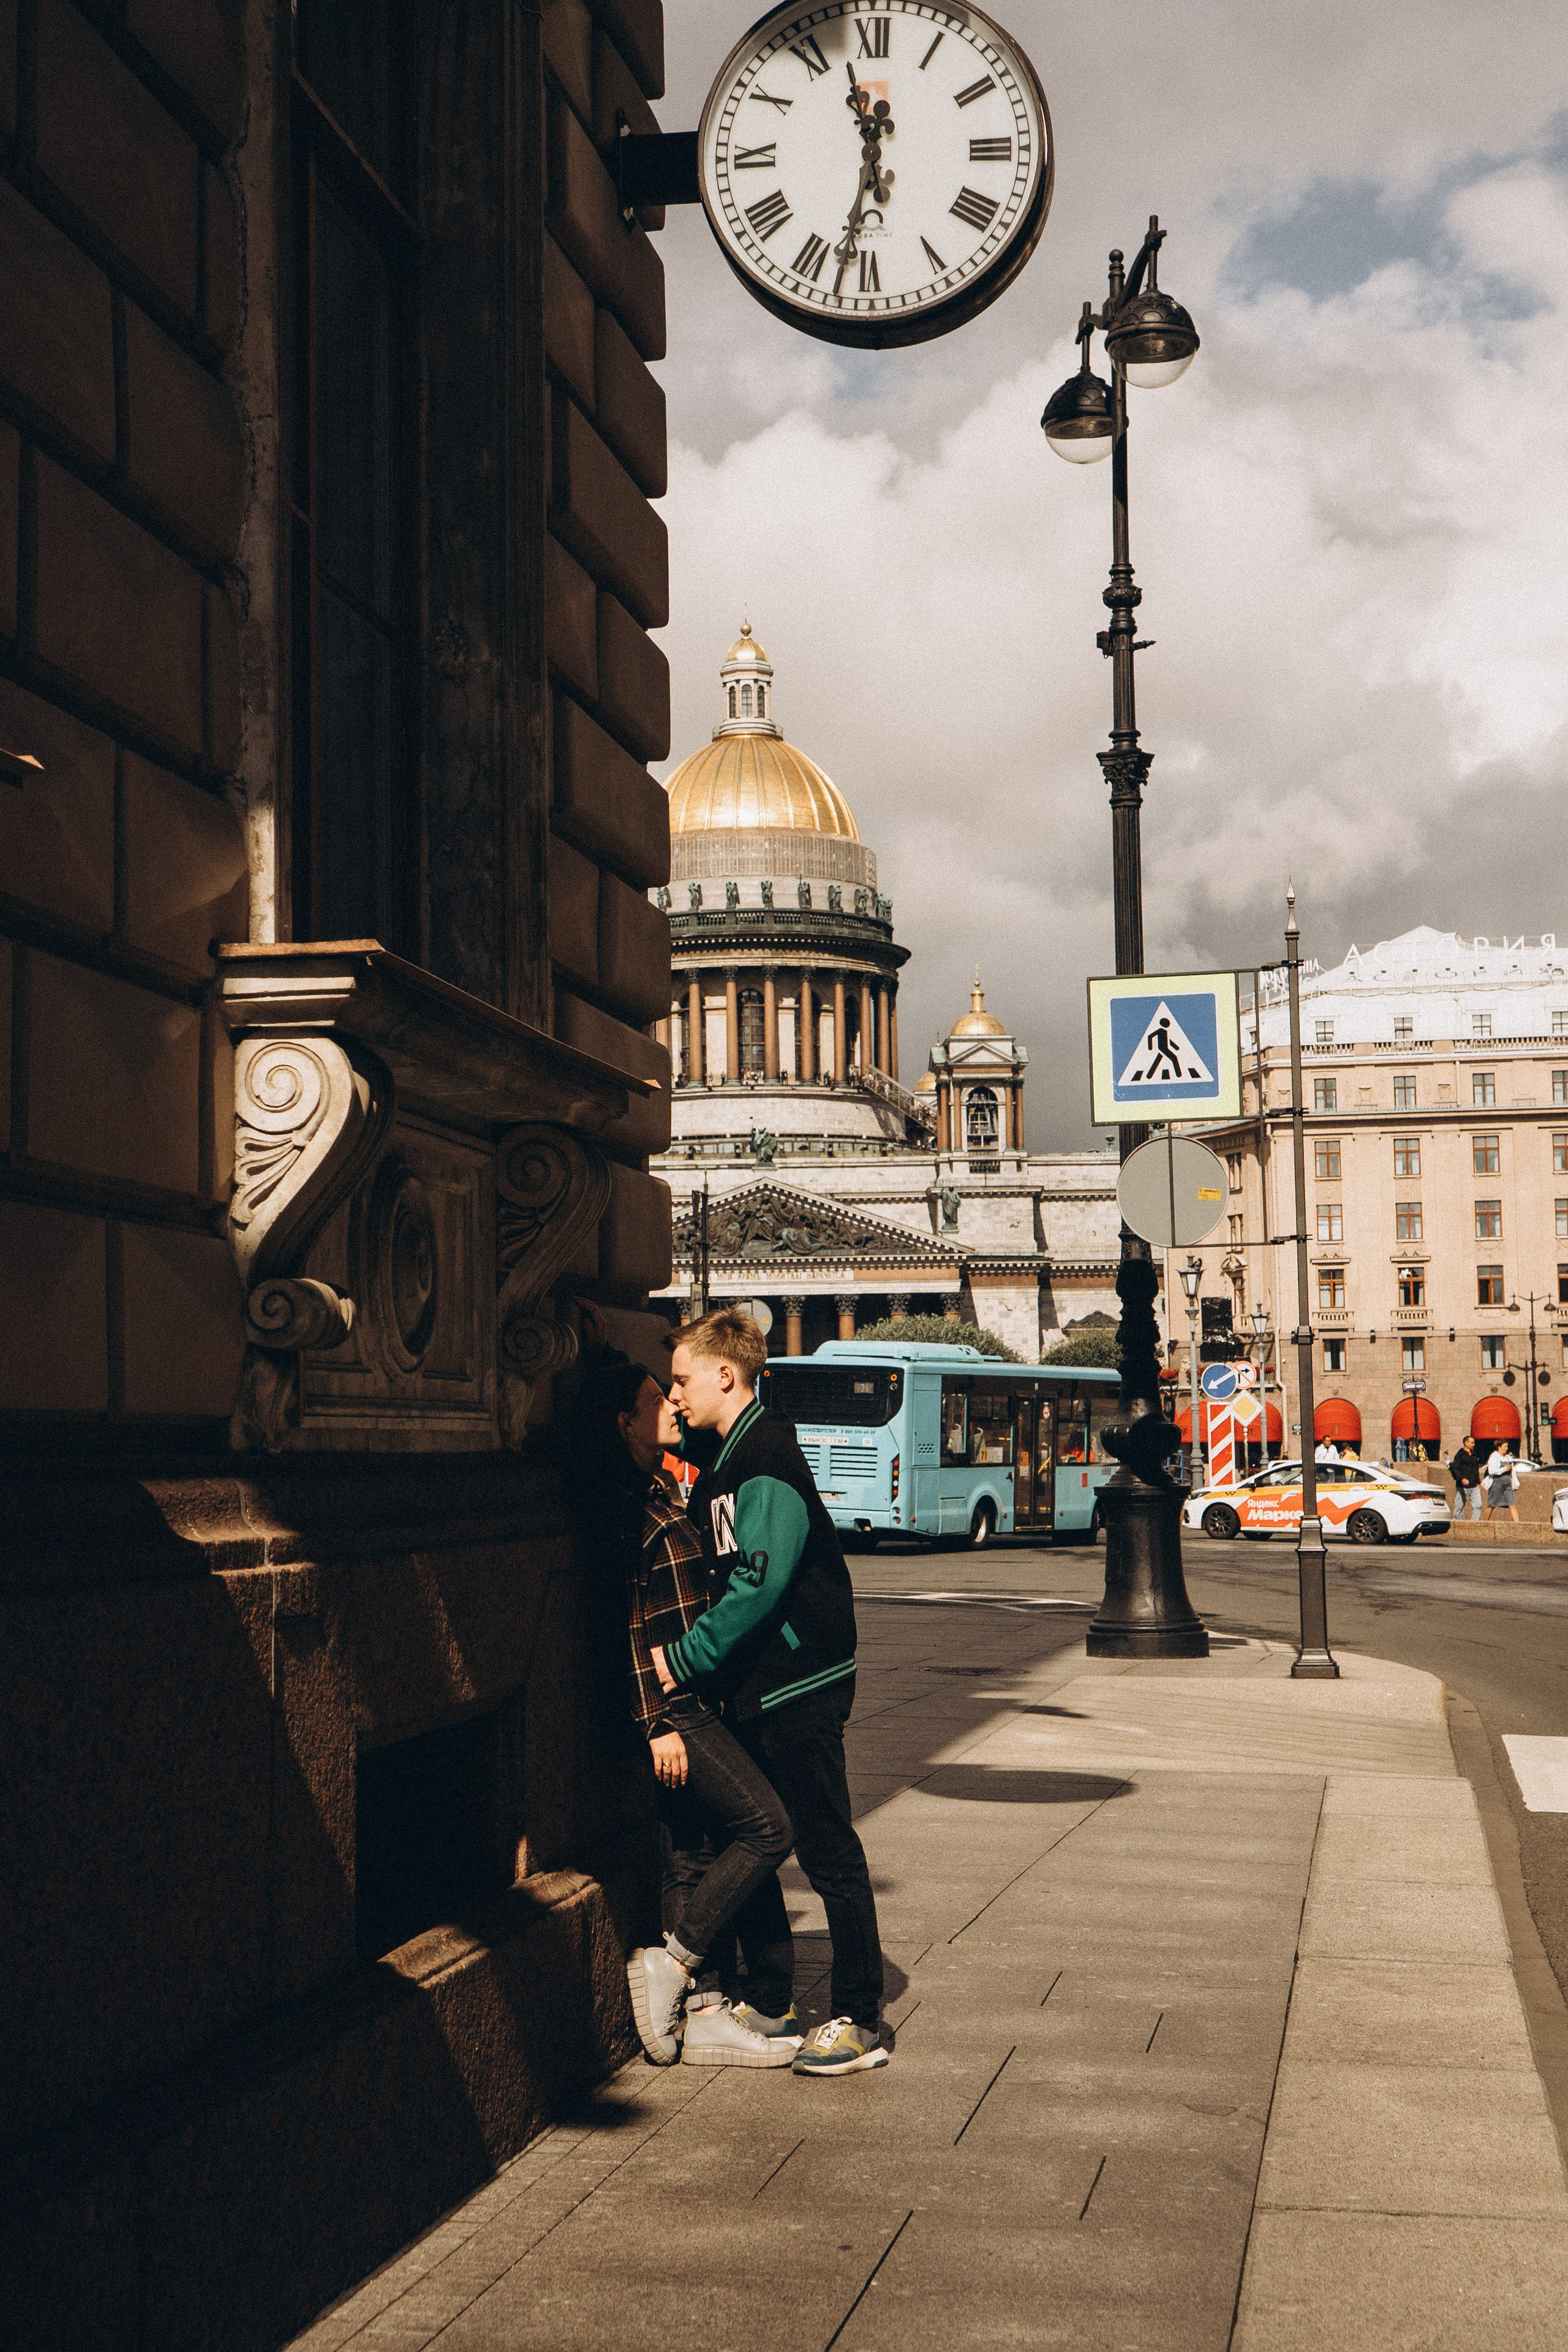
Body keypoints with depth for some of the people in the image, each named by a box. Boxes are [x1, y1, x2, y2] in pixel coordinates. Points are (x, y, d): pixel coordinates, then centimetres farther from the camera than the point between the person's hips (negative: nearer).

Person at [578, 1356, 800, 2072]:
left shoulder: (655, 1494, 17)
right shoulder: (624, 1502, -13)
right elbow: (629, 1621, -17)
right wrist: (656, 1722, -19)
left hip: (687, 1699, 10)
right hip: (665, 1704, -10)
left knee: (695, 1856, 10)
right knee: (768, 1827, -11)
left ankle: (699, 2011, 14)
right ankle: (669, 1965, -4)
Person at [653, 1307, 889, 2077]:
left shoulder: (767, 1462, -17)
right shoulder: (726, 1463, 14)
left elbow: (761, 1582, -24)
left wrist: (683, 1658, -20)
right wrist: (693, 1661, 7)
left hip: (800, 1685, -10)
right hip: (752, 1686, 10)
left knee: (828, 1852, -3)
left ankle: (860, 2019, 3)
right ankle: (768, 1995, 24)